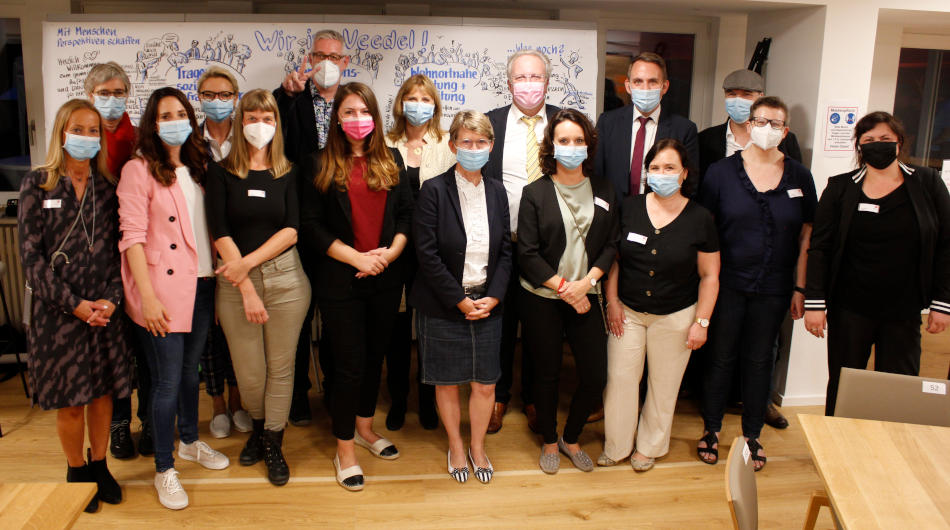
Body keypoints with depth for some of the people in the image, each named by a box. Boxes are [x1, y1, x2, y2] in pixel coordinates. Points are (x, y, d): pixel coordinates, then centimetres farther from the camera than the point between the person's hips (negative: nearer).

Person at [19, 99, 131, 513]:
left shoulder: (108, 188, 5)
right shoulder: (37, 184, -2)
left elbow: (118, 249, 3)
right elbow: (31, 255, -7)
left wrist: (111, 298, -12)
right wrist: (75, 304, -13)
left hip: (104, 308, 2)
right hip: (56, 308, -2)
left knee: (103, 390, 10)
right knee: (68, 398, 6)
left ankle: (99, 465, 29)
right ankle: (77, 471, 27)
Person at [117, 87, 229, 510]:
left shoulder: (197, 167, 13)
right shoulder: (139, 170, -7)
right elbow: (132, 236, -12)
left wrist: (219, 274, 8)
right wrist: (148, 297, -17)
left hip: (201, 284, 6)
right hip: (163, 290, -6)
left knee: (190, 369, 19)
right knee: (167, 381, 0)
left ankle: (189, 441, 38)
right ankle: (164, 469, 15)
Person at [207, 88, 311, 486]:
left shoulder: (288, 173, 6)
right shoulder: (221, 172, 2)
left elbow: (292, 228, -3)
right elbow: (220, 232, -5)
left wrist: (248, 261, -14)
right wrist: (247, 288, -12)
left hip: (285, 277, 1)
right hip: (234, 283, 0)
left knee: (280, 366, 6)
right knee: (248, 372, 6)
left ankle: (273, 445, 23)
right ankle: (258, 428, 35)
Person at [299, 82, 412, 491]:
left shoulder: (391, 161, 8)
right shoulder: (322, 165, -1)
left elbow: (406, 214, 6)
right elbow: (310, 224, -7)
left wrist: (391, 251, -11)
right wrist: (356, 257, -15)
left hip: (386, 276, 4)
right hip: (339, 278, -4)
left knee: (375, 354, 15)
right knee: (349, 362, 0)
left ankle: (364, 427, 35)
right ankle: (344, 449, 16)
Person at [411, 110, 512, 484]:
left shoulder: (497, 192, 6)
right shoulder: (434, 191, -9)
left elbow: (505, 251, 7)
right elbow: (427, 255, -13)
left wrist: (492, 297, -6)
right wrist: (460, 300, -14)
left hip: (487, 305, 4)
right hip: (444, 307, -3)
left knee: (486, 384, 10)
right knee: (447, 383, 11)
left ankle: (477, 446, 33)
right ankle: (455, 446, 33)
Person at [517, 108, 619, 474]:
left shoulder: (604, 190, 4)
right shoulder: (535, 193, -4)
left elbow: (611, 245, 3)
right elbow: (528, 254, -8)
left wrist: (586, 282, -12)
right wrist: (563, 287, -14)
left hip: (586, 296, 3)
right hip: (542, 299, -2)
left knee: (595, 376, 2)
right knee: (547, 374, 9)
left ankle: (570, 439, 27)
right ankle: (549, 442, 31)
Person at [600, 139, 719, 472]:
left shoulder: (700, 219, -8)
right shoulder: (630, 208, -4)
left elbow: (709, 276, -3)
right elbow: (612, 257, 3)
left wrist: (701, 321, -5)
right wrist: (612, 302, -1)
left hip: (675, 317, -1)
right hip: (627, 312, 1)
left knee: (663, 384, 10)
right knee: (620, 378, 4)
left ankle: (649, 447, 32)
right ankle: (616, 446, 23)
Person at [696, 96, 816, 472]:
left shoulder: (799, 177, 3)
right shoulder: (722, 171, -2)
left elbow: (807, 235, 5)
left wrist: (800, 287, 2)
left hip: (773, 289, 2)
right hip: (727, 283, -1)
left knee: (759, 360, 12)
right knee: (721, 357, 9)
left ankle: (752, 434, 28)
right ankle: (711, 429, 26)